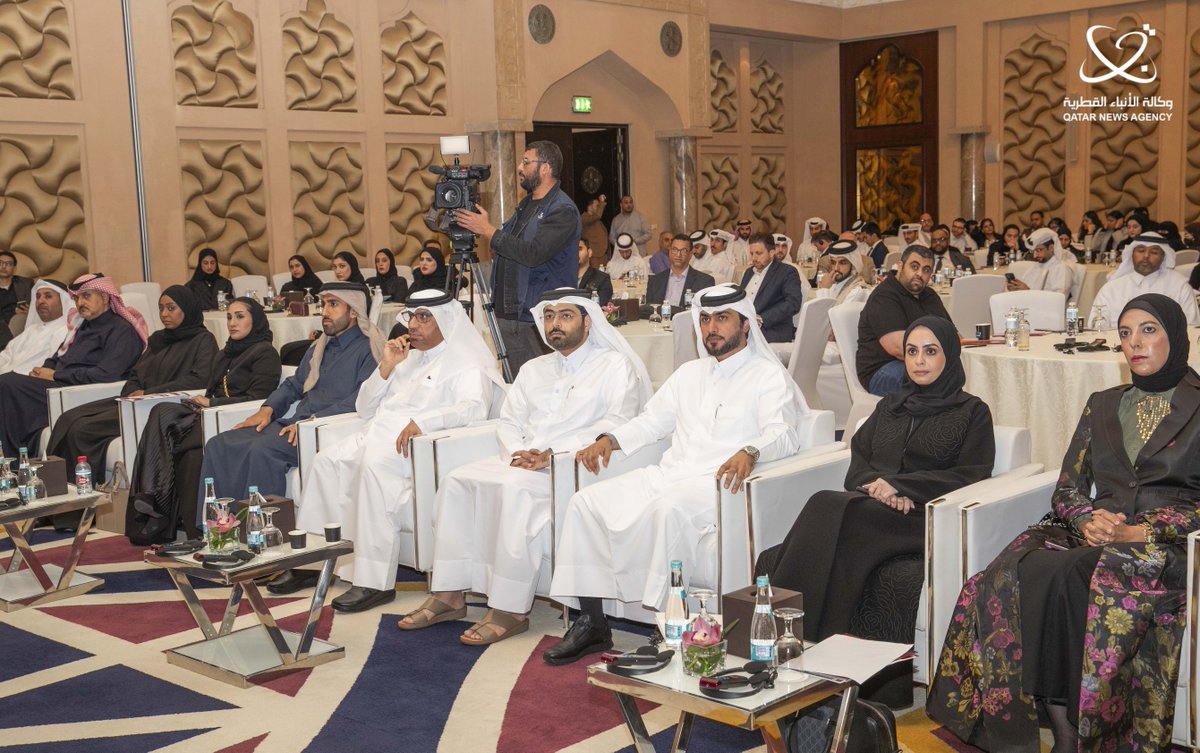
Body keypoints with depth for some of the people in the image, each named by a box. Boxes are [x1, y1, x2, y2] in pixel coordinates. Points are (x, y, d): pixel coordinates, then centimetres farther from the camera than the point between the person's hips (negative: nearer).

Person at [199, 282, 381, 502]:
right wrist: (268, 409, 9)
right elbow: (293, 385, 30)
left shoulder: (368, 350, -1)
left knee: (262, 450, -33)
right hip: (293, 424, 8)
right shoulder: (317, 349, 28)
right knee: (218, 445, -9)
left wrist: (314, 420, -21)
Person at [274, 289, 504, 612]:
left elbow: (475, 407, -16)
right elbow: (364, 409, 28)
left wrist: (422, 421, -29)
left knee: (374, 466, -35)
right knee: (326, 461, -17)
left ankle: (375, 582, -34)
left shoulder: (465, 361, 5)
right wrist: (385, 368, 12)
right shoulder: (408, 358, 28)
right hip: (377, 436, 8)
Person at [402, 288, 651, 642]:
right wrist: (518, 453, -4)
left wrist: (552, 453, -18)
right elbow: (508, 421, 21)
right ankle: (449, 595, -14)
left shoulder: (615, 365, 4)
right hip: (523, 463, 7)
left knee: (515, 488, -34)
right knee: (457, 480, -15)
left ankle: (509, 610, -30)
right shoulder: (534, 369, 25)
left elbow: (616, 424, -11)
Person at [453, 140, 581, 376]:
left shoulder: (562, 210, -12)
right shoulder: (527, 204, 18)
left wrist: (487, 230, -16)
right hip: (508, 313, 9)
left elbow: (533, 253, -23)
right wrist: (476, 224, 10)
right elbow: (503, 248, 26)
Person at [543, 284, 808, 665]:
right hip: (668, 473, 7)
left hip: (717, 480, -7)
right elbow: (652, 420, 28)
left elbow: (783, 434, -12)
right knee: (586, 501, -11)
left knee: (669, 509, -39)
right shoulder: (689, 373, 25)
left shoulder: (768, 375, 3)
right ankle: (591, 623, -9)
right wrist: (611, 439, 9)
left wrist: (750, 451, -34)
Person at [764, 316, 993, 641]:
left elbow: (972, 475, 0)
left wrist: (899, 484, -9)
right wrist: (878, 485, -7)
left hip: (924, 518, -4)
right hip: (871, 505, 4)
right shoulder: (889, 406, 27)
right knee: (826, 504, -33)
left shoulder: (972, 412, 13)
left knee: (830, 509, -34)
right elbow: (856, 465, 17)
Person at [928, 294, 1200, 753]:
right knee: (1008, 576, -30)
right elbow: (1068, 487, 17)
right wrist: (1087, 520, -5)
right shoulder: (1102, 405, 23)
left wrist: (1141, 533, -14)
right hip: (1093, 533, 5)